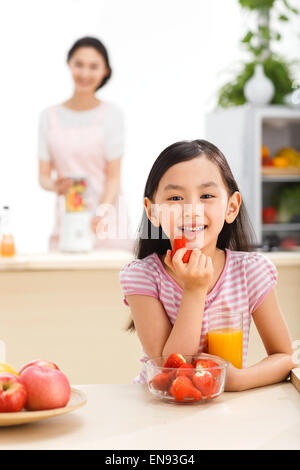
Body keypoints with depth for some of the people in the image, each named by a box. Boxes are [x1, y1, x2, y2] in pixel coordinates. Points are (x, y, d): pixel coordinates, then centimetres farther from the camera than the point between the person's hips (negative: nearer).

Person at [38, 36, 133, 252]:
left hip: (108, 220, -2)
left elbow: (114, 175, -3)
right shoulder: (49, 116, 9)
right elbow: (43, 175, 7)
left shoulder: (112, 113, 1)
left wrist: (101, 213, -19)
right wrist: (55, 185, -16)